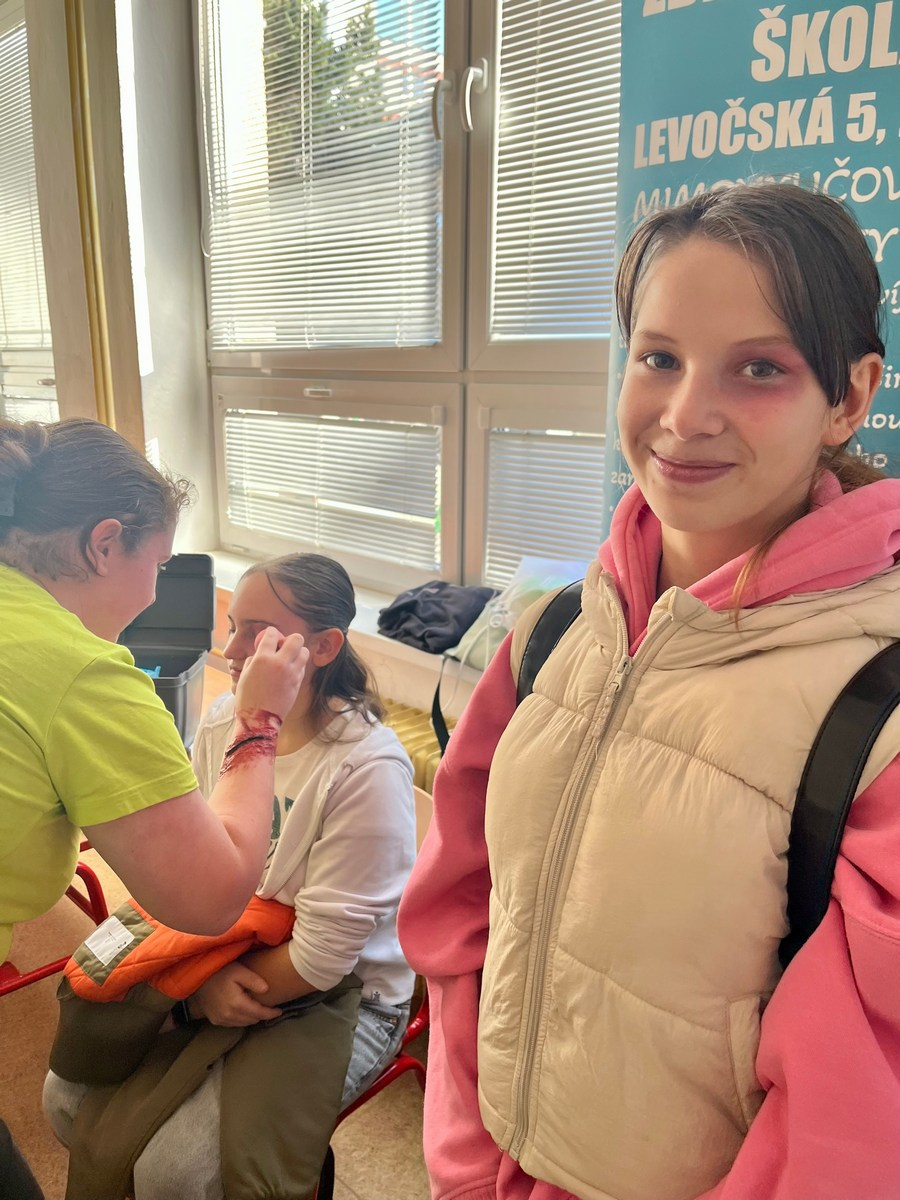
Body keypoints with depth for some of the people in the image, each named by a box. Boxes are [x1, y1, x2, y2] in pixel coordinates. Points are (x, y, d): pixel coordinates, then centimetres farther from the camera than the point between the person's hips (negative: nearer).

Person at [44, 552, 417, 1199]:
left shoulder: (368, 768, -29)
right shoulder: (222, 720, -8)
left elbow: (325, 955, -23)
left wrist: (201, 998, -12)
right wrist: (207, 975, -14)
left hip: (342, 997, -6)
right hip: (215, 968, 6)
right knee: (68, 1096, 4)